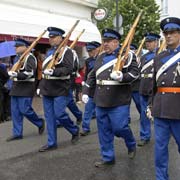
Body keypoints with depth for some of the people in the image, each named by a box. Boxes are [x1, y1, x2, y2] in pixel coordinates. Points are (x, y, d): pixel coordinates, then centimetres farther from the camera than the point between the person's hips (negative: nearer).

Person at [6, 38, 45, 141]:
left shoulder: (29, 57, -10)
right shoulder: (18, 57, 17)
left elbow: (30, 73, -21)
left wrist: (16, 74, -29)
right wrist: (11, 73, 10)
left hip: (26, 88, -9)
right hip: (16, 87, 9)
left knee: (24, 109, -9)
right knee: (15, 111, 6)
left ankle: (40, 122, 16)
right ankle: (17, 134, 14)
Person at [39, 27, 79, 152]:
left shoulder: (66, 51, -7)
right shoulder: (49, 52, 16)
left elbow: (69, 69, -17)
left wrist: (53, 72, -30)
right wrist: (41, 86, 20)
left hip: (60, 89, -7)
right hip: (47, 89, 7)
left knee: (59, 114, -9)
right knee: (49, 117, 7)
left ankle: (75, 130, 19)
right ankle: (51, 143, 15)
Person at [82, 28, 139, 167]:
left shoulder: (127, 55, -4)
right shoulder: (100, 58, 15)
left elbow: (135, 73, -10)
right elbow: (92, 76, 21)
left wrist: (121, 77, -28)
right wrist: (86, 92, 17)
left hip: (119, 101, -6)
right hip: (101, 101, 6)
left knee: (119, 128, -3)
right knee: (104, 131, 9)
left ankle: (132, 145, 29)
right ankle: (108, 158, 22)